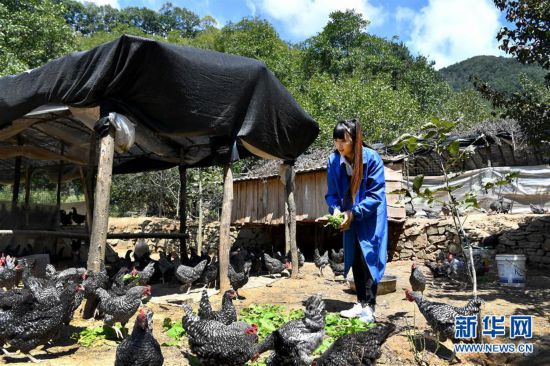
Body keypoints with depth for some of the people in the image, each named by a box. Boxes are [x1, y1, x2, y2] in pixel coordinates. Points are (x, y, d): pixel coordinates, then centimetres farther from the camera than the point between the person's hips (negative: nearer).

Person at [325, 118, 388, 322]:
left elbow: (376, 194, -18)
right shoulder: (333, 161, -9)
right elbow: (332, 193, 1)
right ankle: (360, 303, 23)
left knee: (368, 259, -4)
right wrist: (336, 209, -18)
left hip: (370, 219, -4)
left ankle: (369, 306, 6)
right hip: (350, 219, 5)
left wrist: (354, 213, -24)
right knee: (355, 260, 11)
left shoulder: (371, 159, -21)